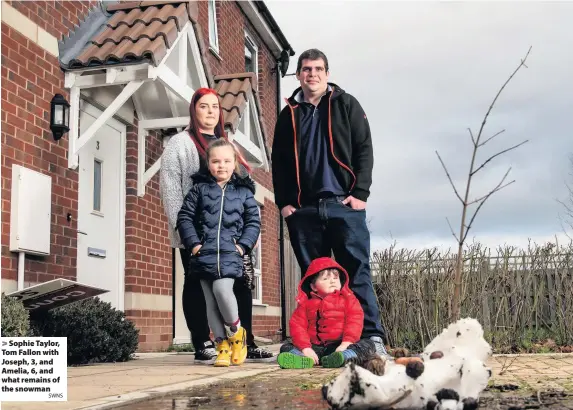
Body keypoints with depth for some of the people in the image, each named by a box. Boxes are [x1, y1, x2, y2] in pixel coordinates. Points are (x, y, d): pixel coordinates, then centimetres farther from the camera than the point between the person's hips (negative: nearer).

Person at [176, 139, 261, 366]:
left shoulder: (244, 191, 9)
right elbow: (184, 217, 7)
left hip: (230, 253, -2)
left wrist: (243, 245, -4)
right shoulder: (200, 188, 9)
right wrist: (193, 243, -4)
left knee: (222, 289, -22)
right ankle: (222, 345, 9)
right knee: (211, 300, 0)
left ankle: (235, 330, 2)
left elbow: (254, 222, 10)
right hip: (205, 253, 2)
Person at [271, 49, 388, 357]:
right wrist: (283, 202, 4)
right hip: (303, 209, 3)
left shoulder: (346, 105, 9)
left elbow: (364, 149, 3)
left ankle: (372, 337, -4)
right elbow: (279, 162, 15)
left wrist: (360, 193, -7)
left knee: (357, 271, -6)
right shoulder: (289, 115, 16)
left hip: (344, 204, -3)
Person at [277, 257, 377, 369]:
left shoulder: (347, 299, 8)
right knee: (286, 348, -14)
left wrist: (347, 342, -20)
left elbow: (354, 321, -4)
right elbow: (297, 325, 0)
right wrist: (305, 348, -17)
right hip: (315, 347, 2)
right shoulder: (305, 303, 10)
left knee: (368, 345, -26)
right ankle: (303, 359, -50)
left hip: (340, 346, -1)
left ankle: (343, 358, -58)